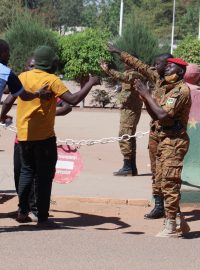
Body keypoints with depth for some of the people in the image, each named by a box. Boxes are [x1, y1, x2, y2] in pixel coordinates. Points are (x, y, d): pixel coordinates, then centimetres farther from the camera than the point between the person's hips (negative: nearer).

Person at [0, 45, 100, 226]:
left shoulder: (23, 76, 5)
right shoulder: (51, 80, -11)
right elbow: (73, 100, -18)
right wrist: (91, 83, -8)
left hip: (23, 135, 5)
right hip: (44, 136, -5)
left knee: (27, 171, 20)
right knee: (45, 176, 3)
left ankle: (23, 210, 12)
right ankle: (42, 216, 2)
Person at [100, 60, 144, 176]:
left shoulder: (134, 74, -14)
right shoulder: (129, 73, 17)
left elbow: (124, 78, -33)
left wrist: (109, 71, -42)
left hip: (130, 109, -11)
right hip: (127, 109, 11)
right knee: (129, 137, 13)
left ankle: (128, 167, -12)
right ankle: (132, 167, 17)